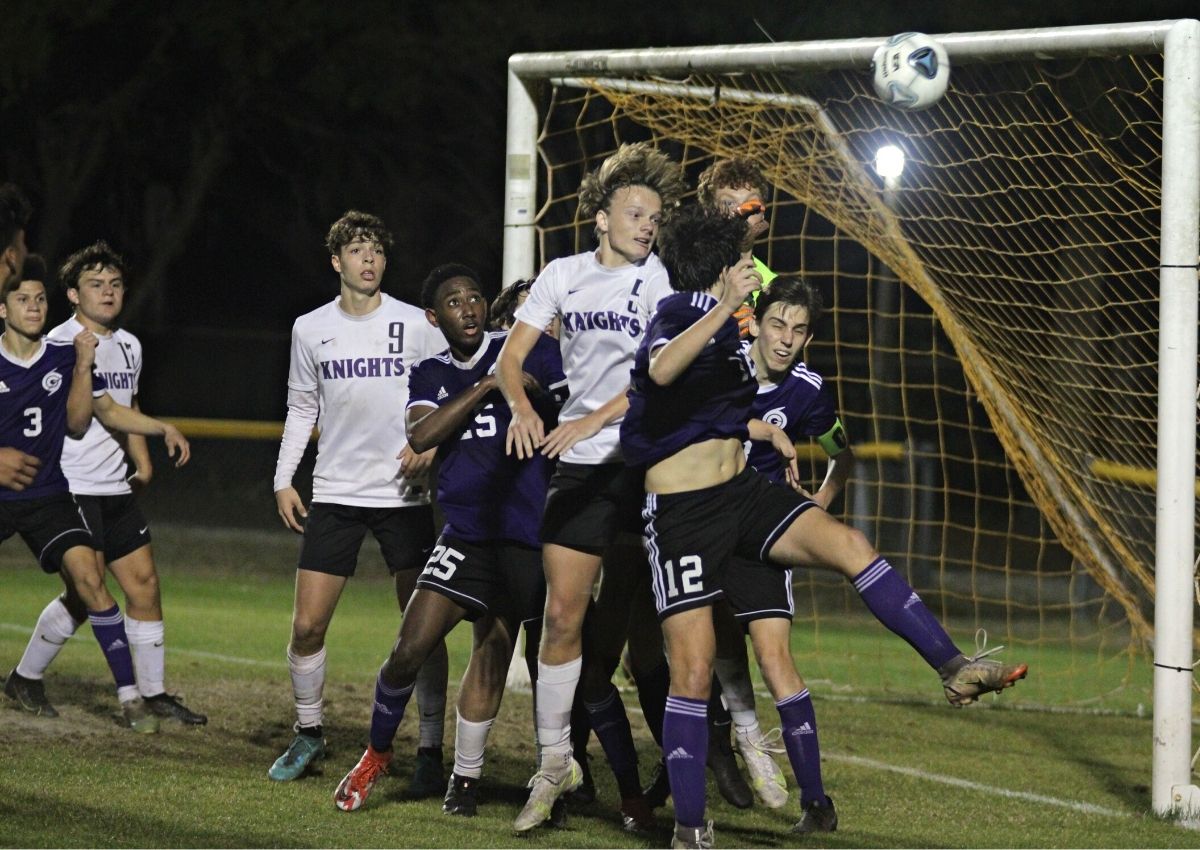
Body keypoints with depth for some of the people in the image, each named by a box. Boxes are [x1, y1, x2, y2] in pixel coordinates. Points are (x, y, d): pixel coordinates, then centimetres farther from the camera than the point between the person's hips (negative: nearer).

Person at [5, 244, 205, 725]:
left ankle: (153, 694, 10)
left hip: (115, 488, 7)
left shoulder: (128, 346, 13)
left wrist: (143, 461, 17)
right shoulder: (58, 345, -9)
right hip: (69, 489, -7)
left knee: (144, 583, 2)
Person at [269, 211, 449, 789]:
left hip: (404, 495, -2)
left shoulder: (416, 326, -2)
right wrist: (284, 481, 8)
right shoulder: (311, 329, 6)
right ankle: (309, 734, 18)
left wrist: (430, 444, -11)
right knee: (307, 626, -2)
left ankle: (430, 750, 4)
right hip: (334, 495, 2)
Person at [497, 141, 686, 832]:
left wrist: (593, 420, -20)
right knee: (563, 617, 0)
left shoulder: (659, 277, -2)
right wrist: (523, 408, -12)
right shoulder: (565, 275, 10)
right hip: (582, 466, 3)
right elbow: (513, 354, 9)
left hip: (647, 458, -3)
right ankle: (555, 763, 11)